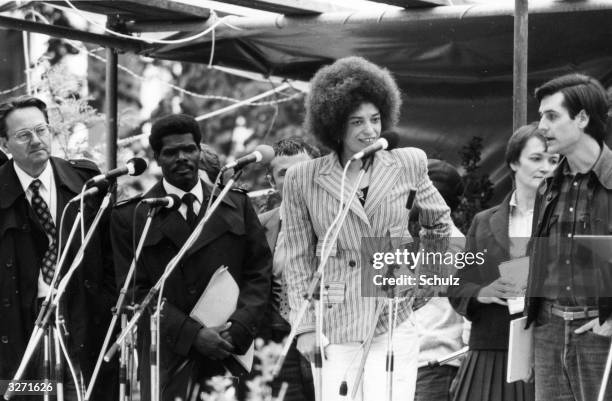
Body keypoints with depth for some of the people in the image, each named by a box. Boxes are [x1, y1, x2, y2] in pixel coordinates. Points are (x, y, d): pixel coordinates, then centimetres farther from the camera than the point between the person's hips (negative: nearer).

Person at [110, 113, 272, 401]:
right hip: (168, 360, -2)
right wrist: (193, 335, -11)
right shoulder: (131, 217, 4)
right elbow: (138, 291, -1)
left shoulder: (237, 205, 14)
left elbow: (259, 272, 11)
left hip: (233, 351, 2)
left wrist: (238, 328, -5)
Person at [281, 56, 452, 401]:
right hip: (333, 329, 0)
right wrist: (305, 326, 1)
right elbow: (298, 259, 6)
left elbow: (441, 222, 24)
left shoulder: (407, 166, 6)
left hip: (393, 324, 0)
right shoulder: (303, 179, 2)